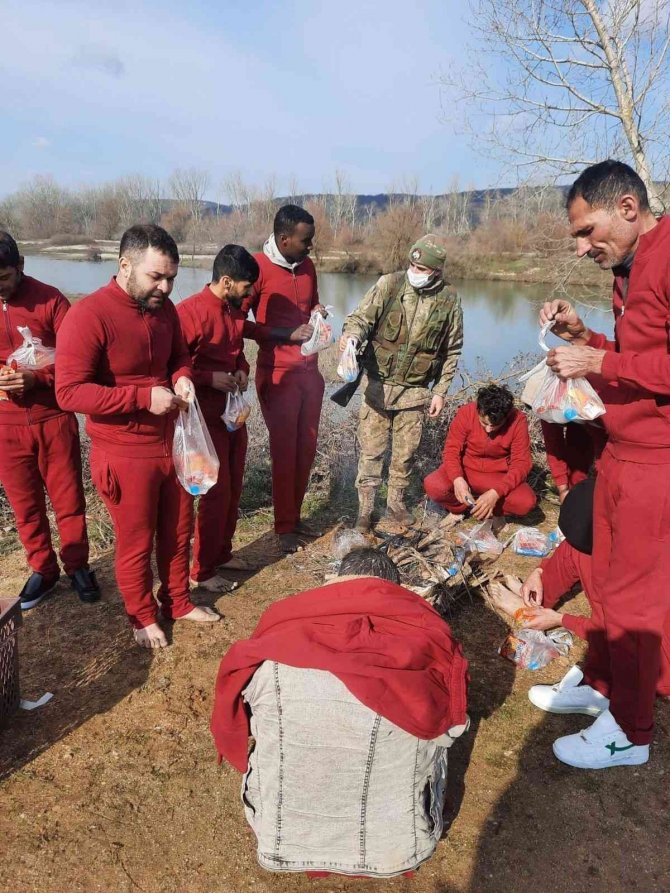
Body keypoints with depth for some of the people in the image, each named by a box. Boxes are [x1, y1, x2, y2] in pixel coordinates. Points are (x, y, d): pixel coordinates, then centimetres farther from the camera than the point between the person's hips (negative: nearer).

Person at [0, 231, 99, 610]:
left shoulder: (49, 298, -7)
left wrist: (37, 377, -22)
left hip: (53, 418, -2)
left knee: (68, 499, 8)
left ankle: (78, 566, 27)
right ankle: (43, 569, 30)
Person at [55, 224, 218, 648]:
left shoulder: (164, 308, 0)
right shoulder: (88, 316, -21)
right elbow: (69, 391, -24)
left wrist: (182, 377, -9)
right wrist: (143, 396, -28)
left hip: (170, 443, 7)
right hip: (124, 454, -6)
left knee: (177, 532, 20)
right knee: (136, 543, 12)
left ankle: (179, 602, 42)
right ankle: (143, 617, 35)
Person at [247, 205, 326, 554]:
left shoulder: (307, 265, 9)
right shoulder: (258, 267, -11)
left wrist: (317, 313, 2)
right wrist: (288, 335, -19)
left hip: (310, 370, 6)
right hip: (278, 374, -6)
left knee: (306, 448, 11)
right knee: (284, 450, 1)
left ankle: (295, 516, 26)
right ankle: (284, 526, 15)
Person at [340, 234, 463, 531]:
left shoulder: (449, 300, -2)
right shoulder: (389, 285, -7)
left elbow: (451, 351, 6)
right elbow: (361, 317, -7)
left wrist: (440, 391, 4)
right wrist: (351, 334, -31)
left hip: (415, 391, 1)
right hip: (379, 384, -1)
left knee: (405, 453, 12)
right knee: (371, 450, 4)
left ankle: (396, 503, 31)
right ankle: (365, 507, 16)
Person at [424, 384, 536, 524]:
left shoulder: (518, 420, -19)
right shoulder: (466, 413, -18)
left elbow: (521, 462, -18)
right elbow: (452, 450, -14)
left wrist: (496, 492, -33)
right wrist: (457, 478, -35)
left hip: (499, 475, 0)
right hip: (465, 470, 0)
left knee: (527, 502, -28)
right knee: (432, 486, -29)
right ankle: (458, 508, 3)